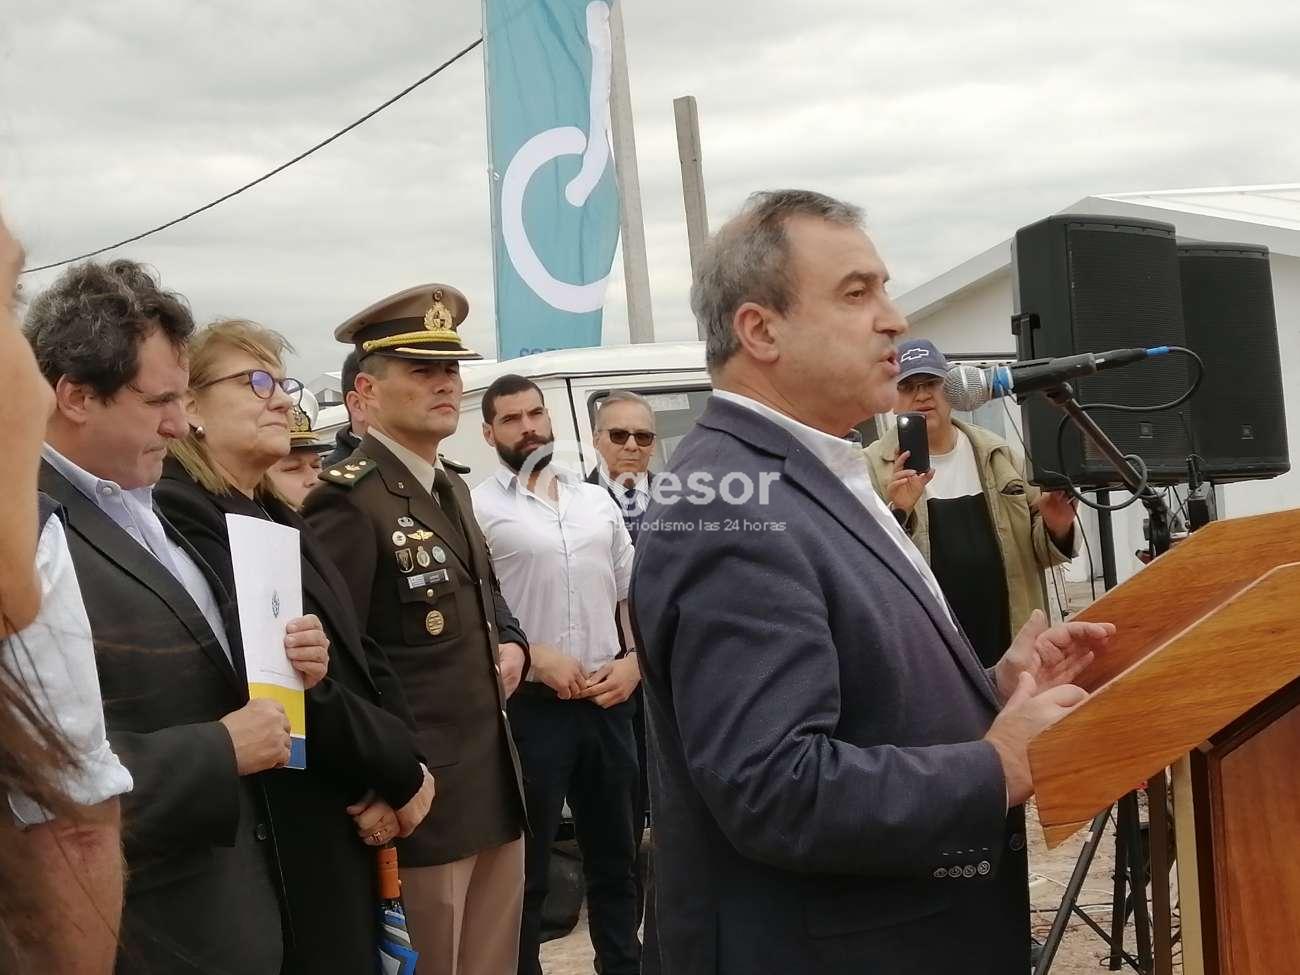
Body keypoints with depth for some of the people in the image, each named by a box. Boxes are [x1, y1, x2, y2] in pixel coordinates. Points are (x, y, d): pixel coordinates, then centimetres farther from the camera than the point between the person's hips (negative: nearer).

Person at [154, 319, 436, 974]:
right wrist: (402, 771, -12)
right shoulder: (180, 515, -17)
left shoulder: (274, 516, 14)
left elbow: (359, 655, 10)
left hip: (346, 826, 9)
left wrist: (393, 773, -7)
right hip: (285, 844, -9)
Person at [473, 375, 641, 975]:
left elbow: (633, 594, 14)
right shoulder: (479, 510, -7)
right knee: (527, 866, 5)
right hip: (531, 705, -5)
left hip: (609, 701, 5)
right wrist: (536, 659, -16)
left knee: (616, 854, 16)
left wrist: (634, 661, -1)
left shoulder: (596, 502, 10)